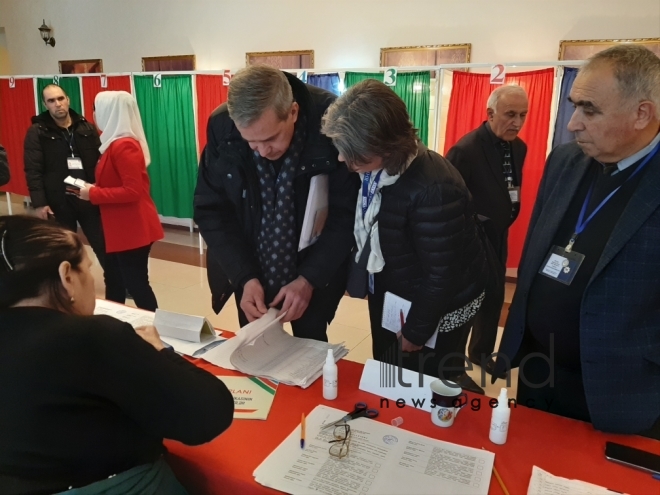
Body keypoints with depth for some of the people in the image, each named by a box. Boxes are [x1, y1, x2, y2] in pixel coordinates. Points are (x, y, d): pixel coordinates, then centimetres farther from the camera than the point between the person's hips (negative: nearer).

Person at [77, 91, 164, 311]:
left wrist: (94, 194, -17)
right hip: (120, 227, 10)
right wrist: (93, 189, 6)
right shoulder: (116, 143, 13)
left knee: (136, 284, -2)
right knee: (116, 281, 20)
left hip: (132, 229, -10)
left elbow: (132, 191, -25)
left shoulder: (124, 146, -19)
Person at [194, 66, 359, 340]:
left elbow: (347, 212, -17)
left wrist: (309, 278, -23)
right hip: (250, 271, 2)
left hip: (315, 271, -1)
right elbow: (210, 209, -9)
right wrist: (244, 277, -18)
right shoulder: (222, 126, -17)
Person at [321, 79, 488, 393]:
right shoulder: (373, 167, -12)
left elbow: (442, 276, -27)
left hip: (435, 308, -7)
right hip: (387, 294, 8)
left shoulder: (433, 190, -35)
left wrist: (416, 330, -15)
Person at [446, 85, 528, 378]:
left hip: (497, 239, 8)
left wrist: (508, 217, 5)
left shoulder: (518, 147, 2)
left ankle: (481, 352, 42)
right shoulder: (466, 149, -23)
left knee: (494, 299, 20)